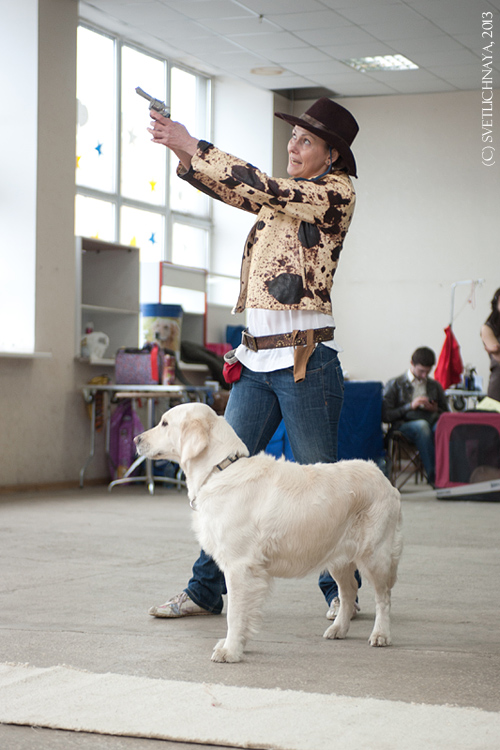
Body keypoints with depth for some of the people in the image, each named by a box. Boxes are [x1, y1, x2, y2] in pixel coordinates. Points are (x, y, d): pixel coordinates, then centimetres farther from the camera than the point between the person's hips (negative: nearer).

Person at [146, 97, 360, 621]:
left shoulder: (336, 194, -5)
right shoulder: (285, 193, 18)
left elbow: (263, 188, -14)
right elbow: (231, 189, 14)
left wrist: (193, 148, -14)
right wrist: (182, 151, -3)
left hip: (306, 358, -7)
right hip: (256, 359, 7)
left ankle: (341, 590, 18)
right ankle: (206, 590, 12)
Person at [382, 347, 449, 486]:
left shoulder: (435, 386, 26)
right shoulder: (395, 385, 14)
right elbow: (385, 415, 3)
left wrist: (436, 409, 5)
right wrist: (410, 406, -4)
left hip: (433, 424, 3)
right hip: (405, 425, -3)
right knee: (422, 425, -41)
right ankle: (432, 475, -41)